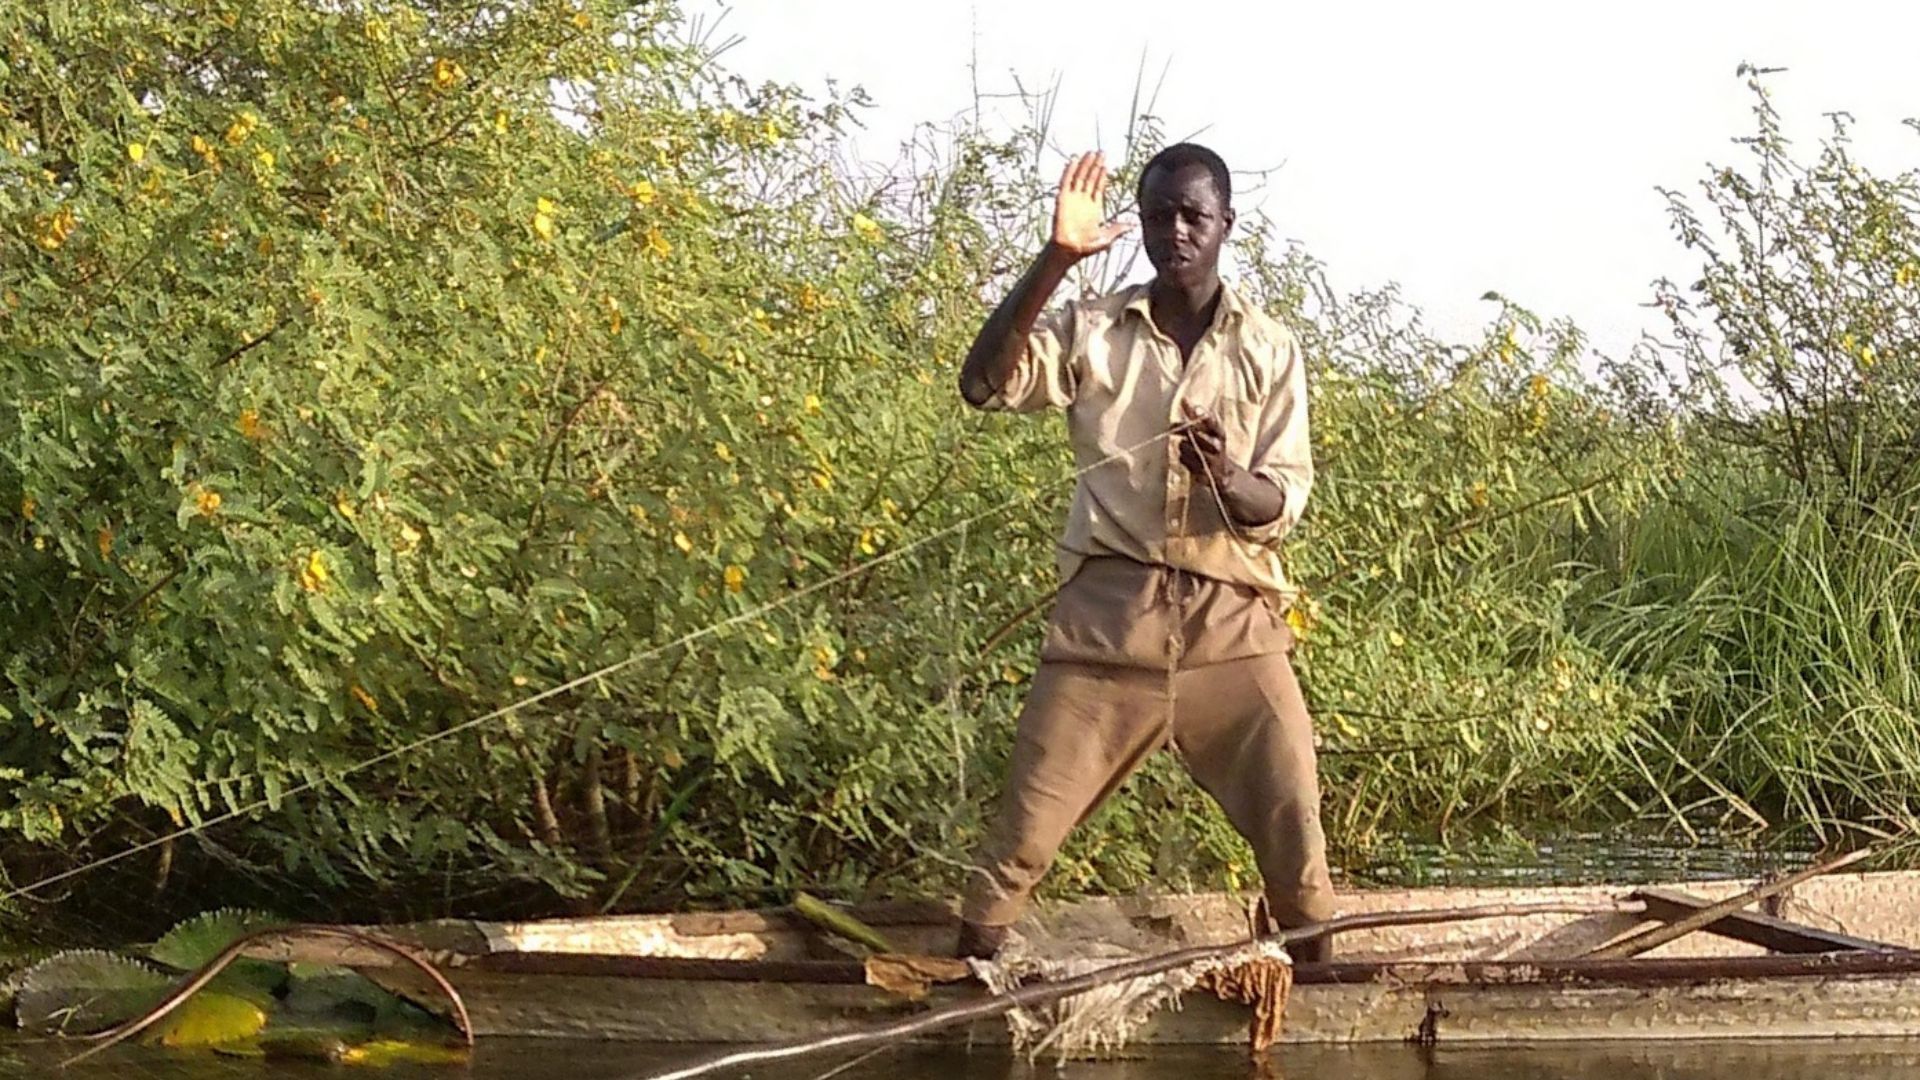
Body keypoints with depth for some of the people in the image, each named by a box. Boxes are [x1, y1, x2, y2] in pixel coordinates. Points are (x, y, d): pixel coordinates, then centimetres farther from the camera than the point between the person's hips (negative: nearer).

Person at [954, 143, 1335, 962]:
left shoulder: (1268, 349, 5)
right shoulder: (1093, 331, 5)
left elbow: (1284, 502, 1)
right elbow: (986, 384, -12)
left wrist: (1225, 476, -22)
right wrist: (1054, 260, -18)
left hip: (1231, 621, 1)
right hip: (1108, 612, 0)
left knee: (1294, 830, -2)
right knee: (1026, 823, -2)